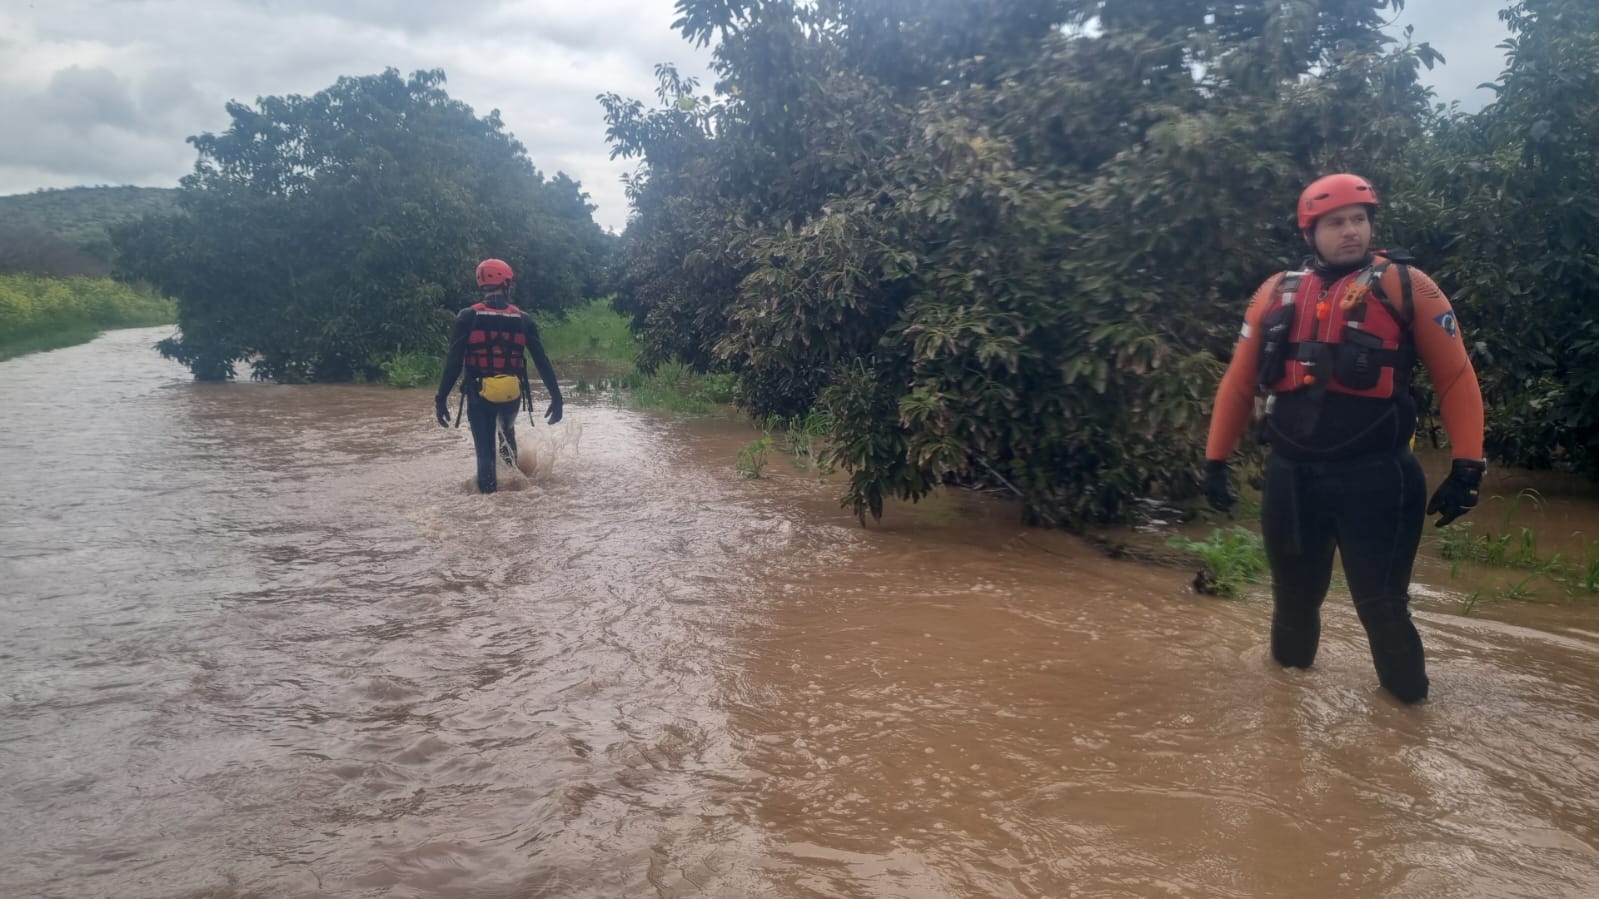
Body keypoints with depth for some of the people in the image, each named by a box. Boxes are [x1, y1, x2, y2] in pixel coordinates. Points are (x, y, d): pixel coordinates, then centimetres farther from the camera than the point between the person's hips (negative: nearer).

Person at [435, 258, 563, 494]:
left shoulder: (468, 317, -4)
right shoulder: (523, 319, -1)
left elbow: (454, 361, -9)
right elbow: (542, 361, -3)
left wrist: (441, 398, -5)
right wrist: (556, 397, 1)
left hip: (480, 395, -2)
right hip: (512, 394, 2)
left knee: (485, 451, 5)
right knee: (507, 427, 34)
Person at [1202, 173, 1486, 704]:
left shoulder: (1406, 287, -3)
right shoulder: (1277, 293, 6)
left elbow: (1456, 377, -2)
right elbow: (1239, 381, 11)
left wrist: (1467, 467, -7)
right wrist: (1216, 460, 10)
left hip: (1375, 477, -3)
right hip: (1290, 476, 3)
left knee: (1381, 604, 3)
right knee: (1295, 596, 18)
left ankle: (1407, 701, 26)